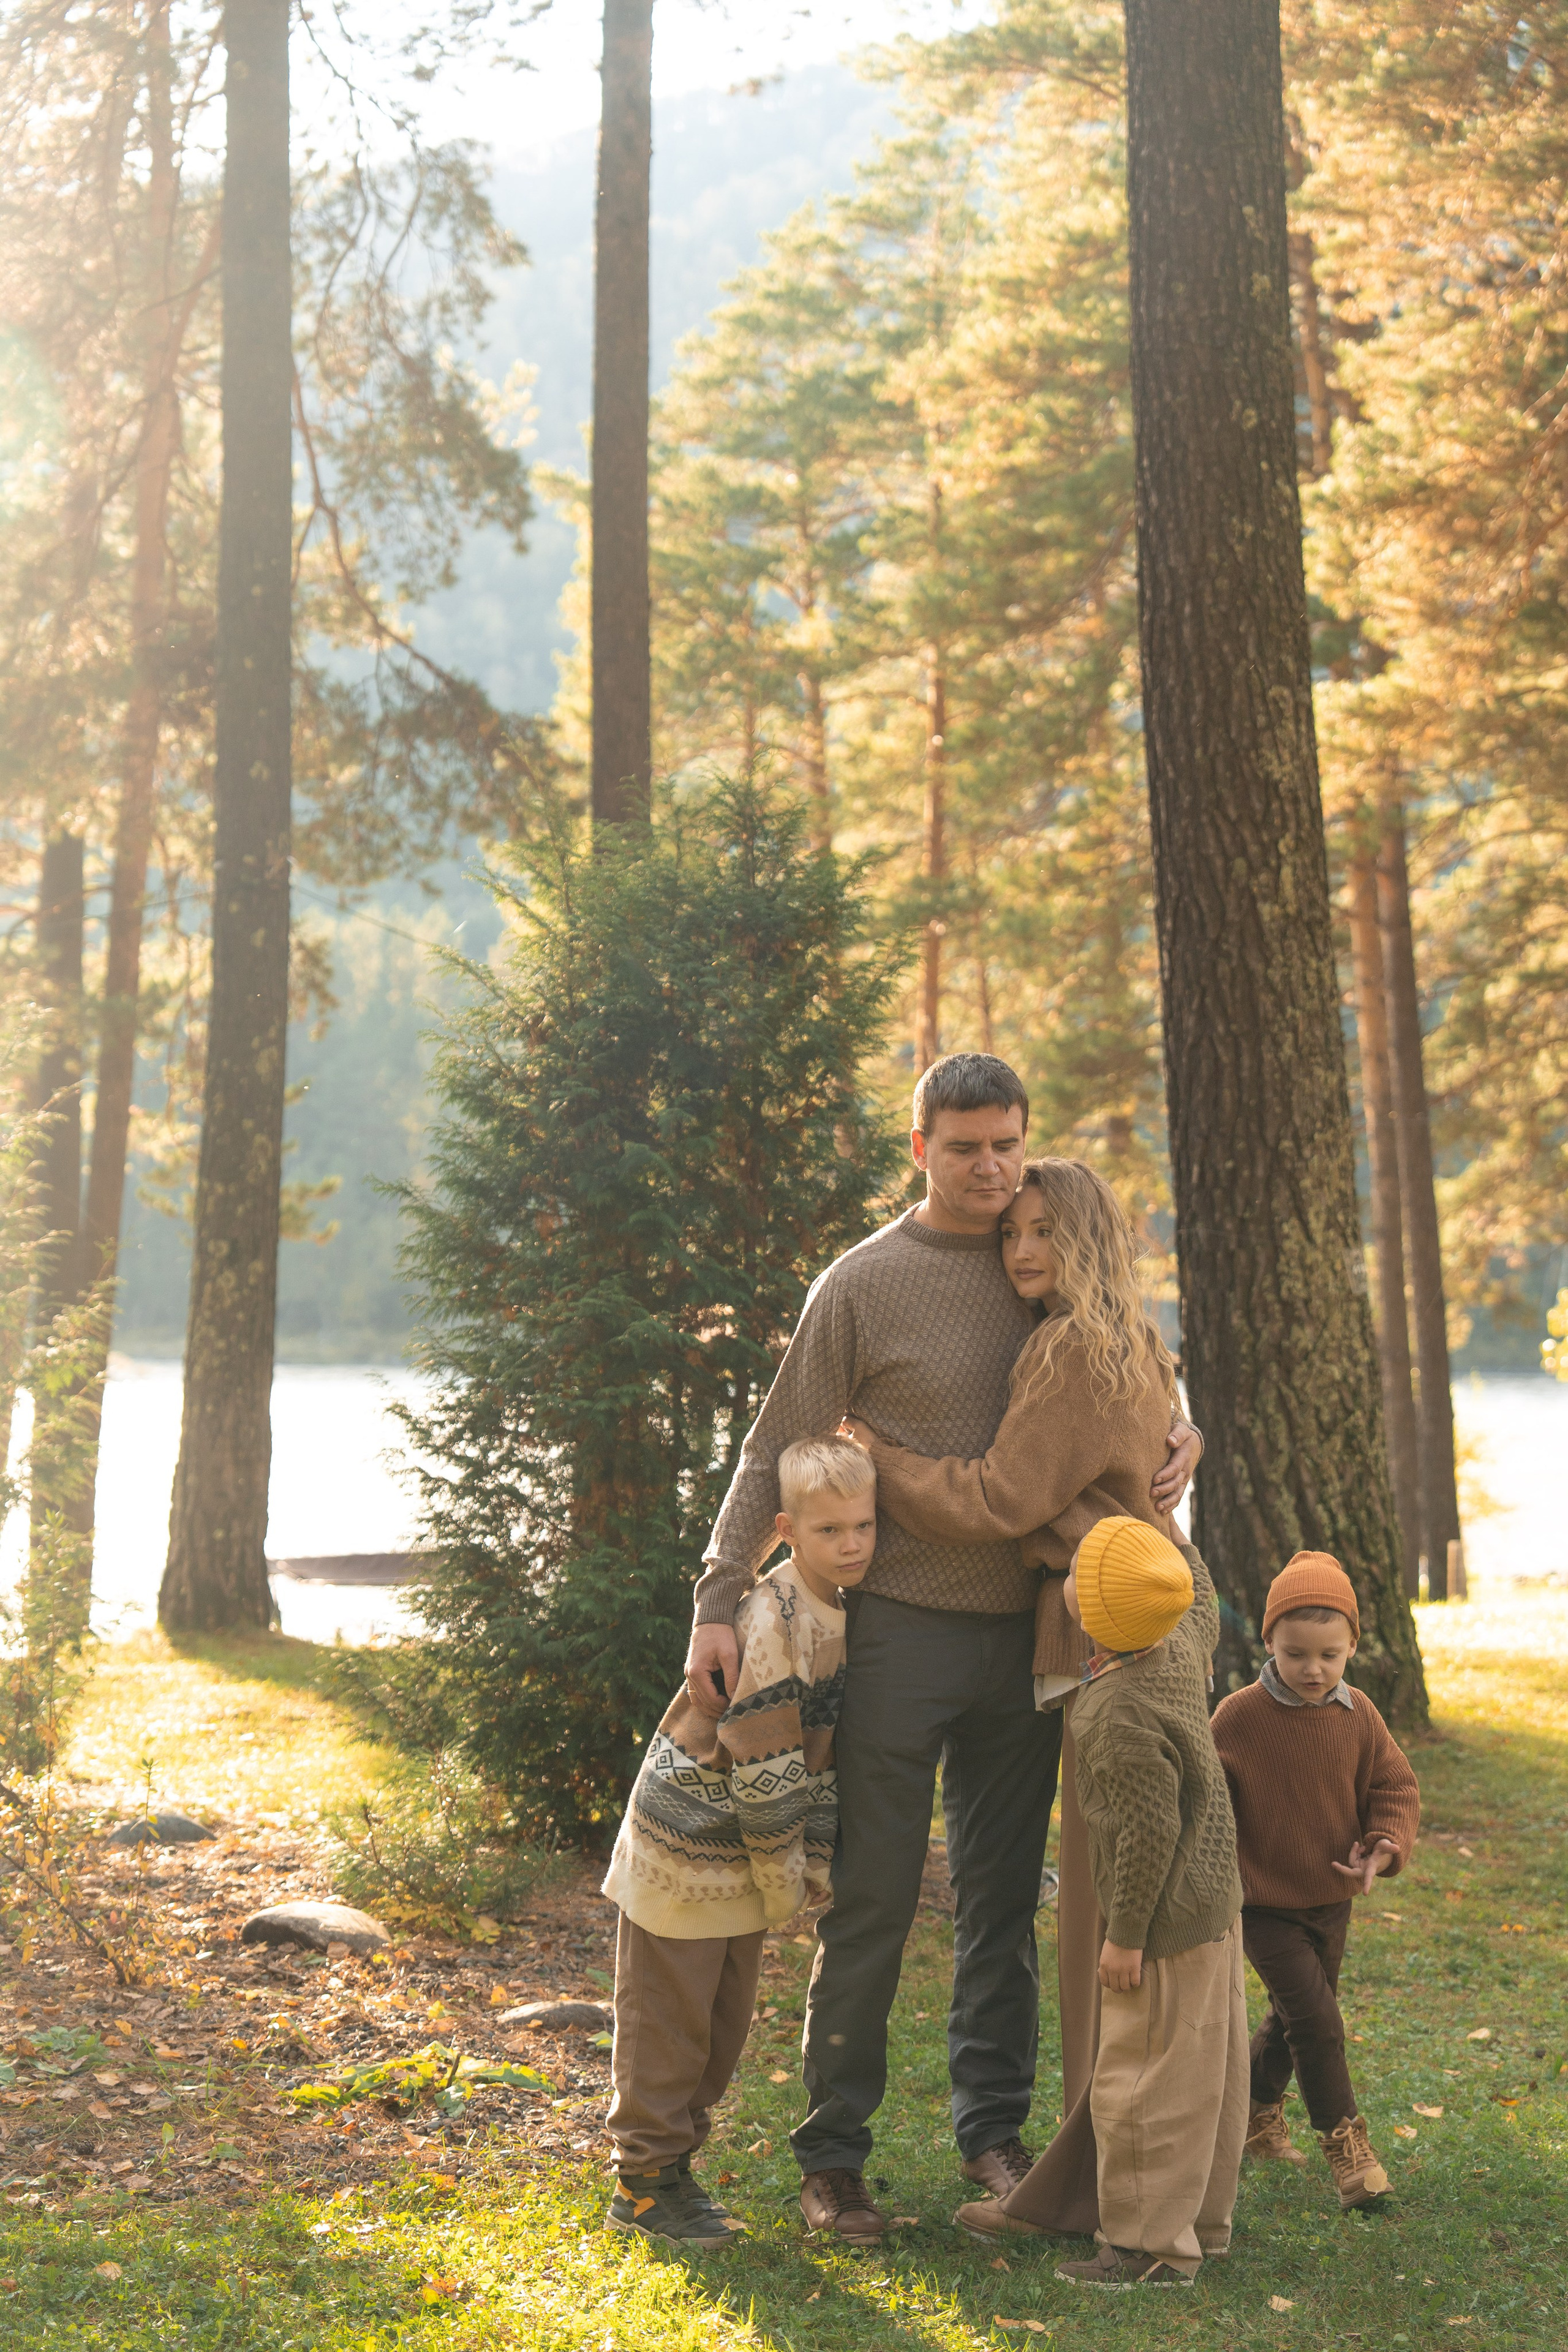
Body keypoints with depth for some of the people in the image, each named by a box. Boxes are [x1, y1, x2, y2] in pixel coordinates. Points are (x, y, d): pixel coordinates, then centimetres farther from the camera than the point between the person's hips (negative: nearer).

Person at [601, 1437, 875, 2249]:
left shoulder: (835, 1609, 3)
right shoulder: (778, 1626, -26)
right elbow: (762, 1769, -23)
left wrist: (812, 1861, 8)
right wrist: (786, 1878, -14)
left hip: (739, 1857, 9)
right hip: (685, 1848, -9)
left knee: (723, 2024, 17)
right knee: (669, 2023, 3)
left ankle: (671, 2164, 30)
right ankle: (645, 2185, 15)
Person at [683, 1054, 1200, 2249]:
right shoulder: (863, 1284, -5)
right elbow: (777, 1454, -3)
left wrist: (1179, 1437, -5)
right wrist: (719, 1601, -11)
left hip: (1026, 1630, 4)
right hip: (901, 1626, -4)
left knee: (1005, 1900, 11)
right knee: (872, 1902, -1)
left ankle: (994, 2130, 23)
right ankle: (833, 2155, 10)